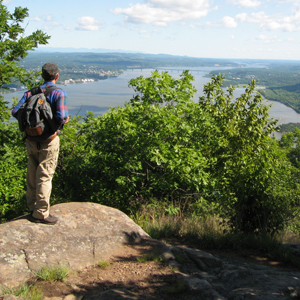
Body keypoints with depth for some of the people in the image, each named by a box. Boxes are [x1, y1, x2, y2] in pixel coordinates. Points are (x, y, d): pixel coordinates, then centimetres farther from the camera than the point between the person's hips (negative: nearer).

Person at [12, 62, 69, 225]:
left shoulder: (31, 92, 5)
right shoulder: (59, 93, -11)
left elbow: (15, 111, -2)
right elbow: (61, 116, -24)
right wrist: (65, 120, -1)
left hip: (31, 140, 5)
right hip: (49, 141, -5)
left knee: (32, 174, 17)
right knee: (44, 177, 2)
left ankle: (32, 207, 30)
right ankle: (41, 213, 9)